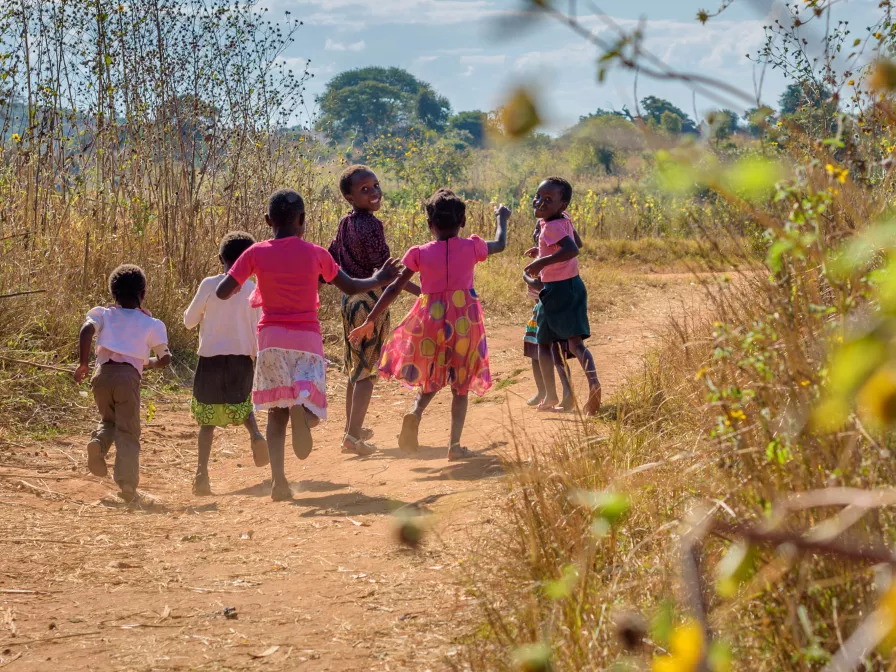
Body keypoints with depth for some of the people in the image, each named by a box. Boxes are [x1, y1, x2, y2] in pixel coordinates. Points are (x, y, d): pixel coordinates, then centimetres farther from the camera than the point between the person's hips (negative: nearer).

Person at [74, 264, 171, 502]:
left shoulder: (102, 314, 17)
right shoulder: (151, 324, 15)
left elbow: (87, 330, -4)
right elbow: (165, 359, 14)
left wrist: (83, 363, -3)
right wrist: (148, 363, 34)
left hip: (102, 373, 2)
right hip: (129, 375, -2)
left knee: (108, 419, 25)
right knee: (128, 432, 0)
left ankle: (98, 442, -8)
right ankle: (127, 482, -16)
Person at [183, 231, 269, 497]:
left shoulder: (209, 285, -6)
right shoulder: (253, 290, -2)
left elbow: (189, 320, 2)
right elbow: (257, 330, 0)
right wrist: (259, 362, 13)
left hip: (210, 360, -1)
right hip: (242, 359, 1)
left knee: (207, 419, 8)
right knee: (242, 406, 26)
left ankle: (202, 471, -7)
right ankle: (255, 435, -5)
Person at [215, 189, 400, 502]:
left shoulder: (256, 253, 0)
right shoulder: (316, 253, 1)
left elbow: (222, 292, -3)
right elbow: (350, 287, 11)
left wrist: (241, 288, 19)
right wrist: (379, 279, 29)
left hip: (271, 338, 1)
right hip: (307, 339, -1)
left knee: (276, 412, 9)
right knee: (311, 410, 2)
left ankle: (278, 479, -10)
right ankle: (301, 404, -37)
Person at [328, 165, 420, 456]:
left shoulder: (345, 224, 7)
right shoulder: (371, 225, -18)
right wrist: (421, 292, -19)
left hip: (349, 300, 8)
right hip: (371, 301, -8)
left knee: (354, 366, 19)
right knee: (367, 369, -2)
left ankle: (353, 427, 30)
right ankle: (353, 435, -3)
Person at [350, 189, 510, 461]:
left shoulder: (420, 254, -3)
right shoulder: (471, 247, -1)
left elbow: (394, 288, -4)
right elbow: (500, 244, 20)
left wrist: (370, 321, 1)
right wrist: (502, 218, 39)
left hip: (430, 319, 0)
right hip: (464, 320, 0)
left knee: (431, 377, 20)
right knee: (460, 383, 11)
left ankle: (415, 412, -11)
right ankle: (455, 445, 5)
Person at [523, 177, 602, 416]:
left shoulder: (551, 226, -18)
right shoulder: (565, 220, 7)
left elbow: (572, 249, -35)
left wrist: (543, 261, -36)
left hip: (555, 290, -7)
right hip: (573, 286, 7)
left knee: (544, 343, 10)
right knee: (575, 343, -1)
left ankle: (551, 396, 14)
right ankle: (593, 382, -26)